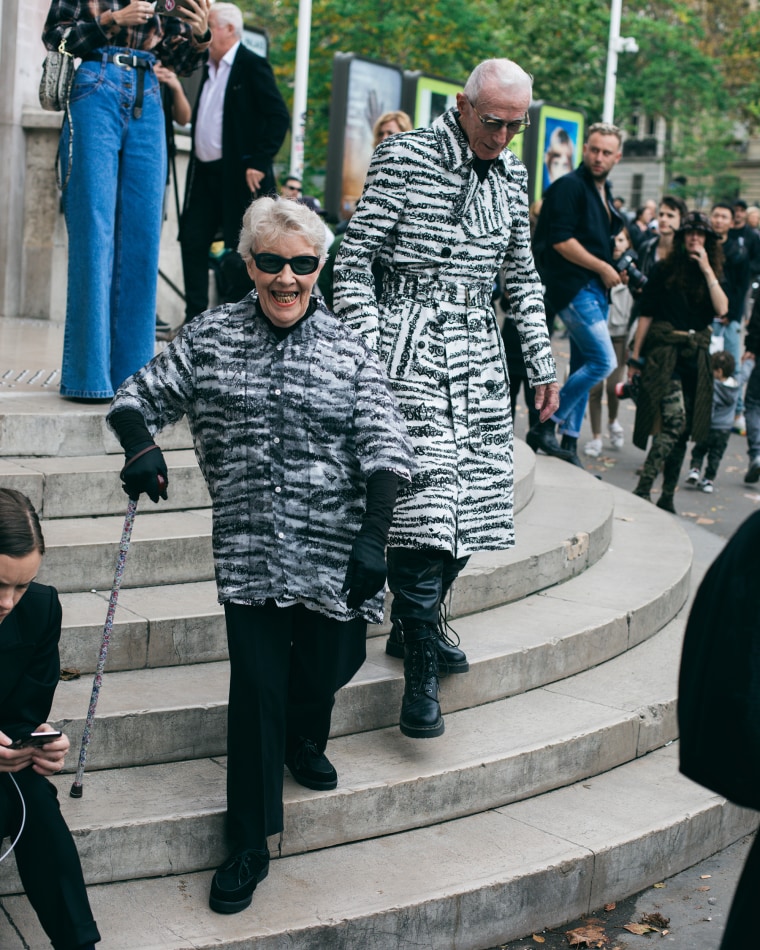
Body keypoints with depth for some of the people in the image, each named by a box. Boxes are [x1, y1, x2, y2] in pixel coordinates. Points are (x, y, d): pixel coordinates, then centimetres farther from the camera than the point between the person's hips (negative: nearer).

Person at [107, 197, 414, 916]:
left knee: (328, 667, 10)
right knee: (256, 687, -3)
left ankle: (304, 739, 49)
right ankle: (249, 844, 11)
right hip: (248, 553, 0)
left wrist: (373, 538, -15)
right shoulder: (208, 338, 2)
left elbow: (384, 451, -4)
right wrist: (141, 446, -14)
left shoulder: (349, 352, 0)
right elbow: (139, 398, 8)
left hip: (334, 552, 1)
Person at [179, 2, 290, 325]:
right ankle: (194, 319, 11)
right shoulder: (209, 69, 17)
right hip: (204, 174, 8)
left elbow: (279, 118, -13)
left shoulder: (252, 66, -7)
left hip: (238, 176, -8)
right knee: (192, 241, 5)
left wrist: (258, 164, -17)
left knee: (238, 250, -4)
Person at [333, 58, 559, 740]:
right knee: (425, 502, -14)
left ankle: (415, 626, 23)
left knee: (475, 501, 4)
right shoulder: (405, 157, -5)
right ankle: (421, 674, -8)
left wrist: (542, 361, 18)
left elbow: (521, 273, 22)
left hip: (481, 352, 7)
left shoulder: (512, 173, 14)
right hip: (414, 348, -6)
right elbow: (354, 261, -6)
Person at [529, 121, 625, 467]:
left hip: (595, 289, 9)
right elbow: (561, 240, -20)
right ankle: (545, 426, -6)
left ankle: (569, 443, 16)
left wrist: (612, 270, 10)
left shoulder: (603, 192, 18)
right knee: (603, 361, -15)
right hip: (573, 287, -9)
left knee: (584, 367, 9)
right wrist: (603, 268, -13)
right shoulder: (569, 186, -11)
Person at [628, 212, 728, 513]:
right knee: (675, 421, -20)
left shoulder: (712, 276, 13)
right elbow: (646, 313, 4)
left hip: (696, 356, 4)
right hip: (664, 352, -4)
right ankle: (642, 489, -19)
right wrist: (636, 355, 1)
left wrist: (707, 269, -7)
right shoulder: (665, 270, 4)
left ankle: (667, 497, 13)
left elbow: (721, 308, -5)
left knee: (683, 431, 5)